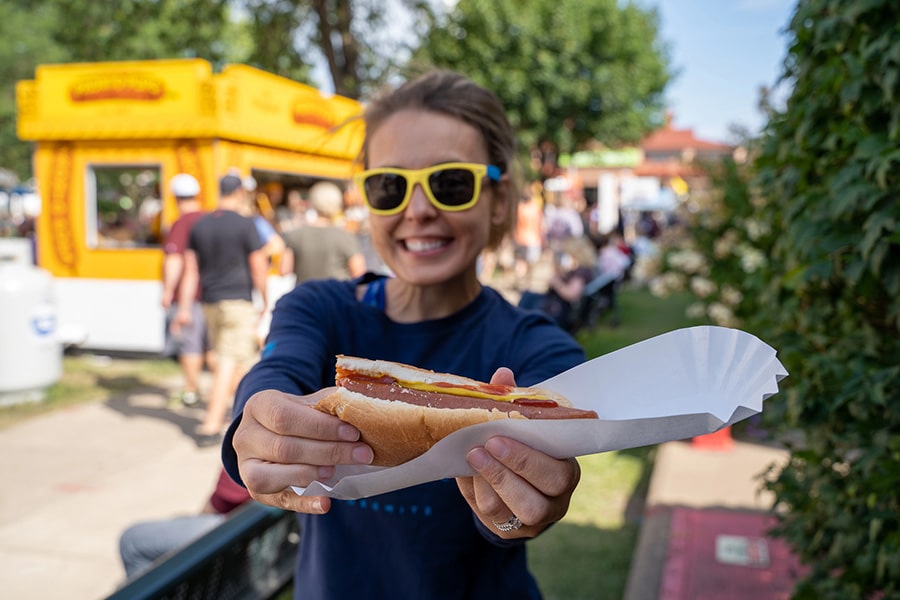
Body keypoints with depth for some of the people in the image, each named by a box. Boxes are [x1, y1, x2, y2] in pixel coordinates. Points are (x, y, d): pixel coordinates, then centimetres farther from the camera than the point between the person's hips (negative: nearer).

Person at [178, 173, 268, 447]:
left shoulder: (199, 225, 7)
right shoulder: (245, 225, -9)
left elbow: (190, 270, 7)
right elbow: (258, 269, -8)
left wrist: (184, 307, 9)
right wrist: (265, 303, 3)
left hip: (209, 302, 6)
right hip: (238, 301, -6)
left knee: (227, 358, 23)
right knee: (229, 364, -5)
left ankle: (219, 408, 30)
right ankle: (210, 427, -7)